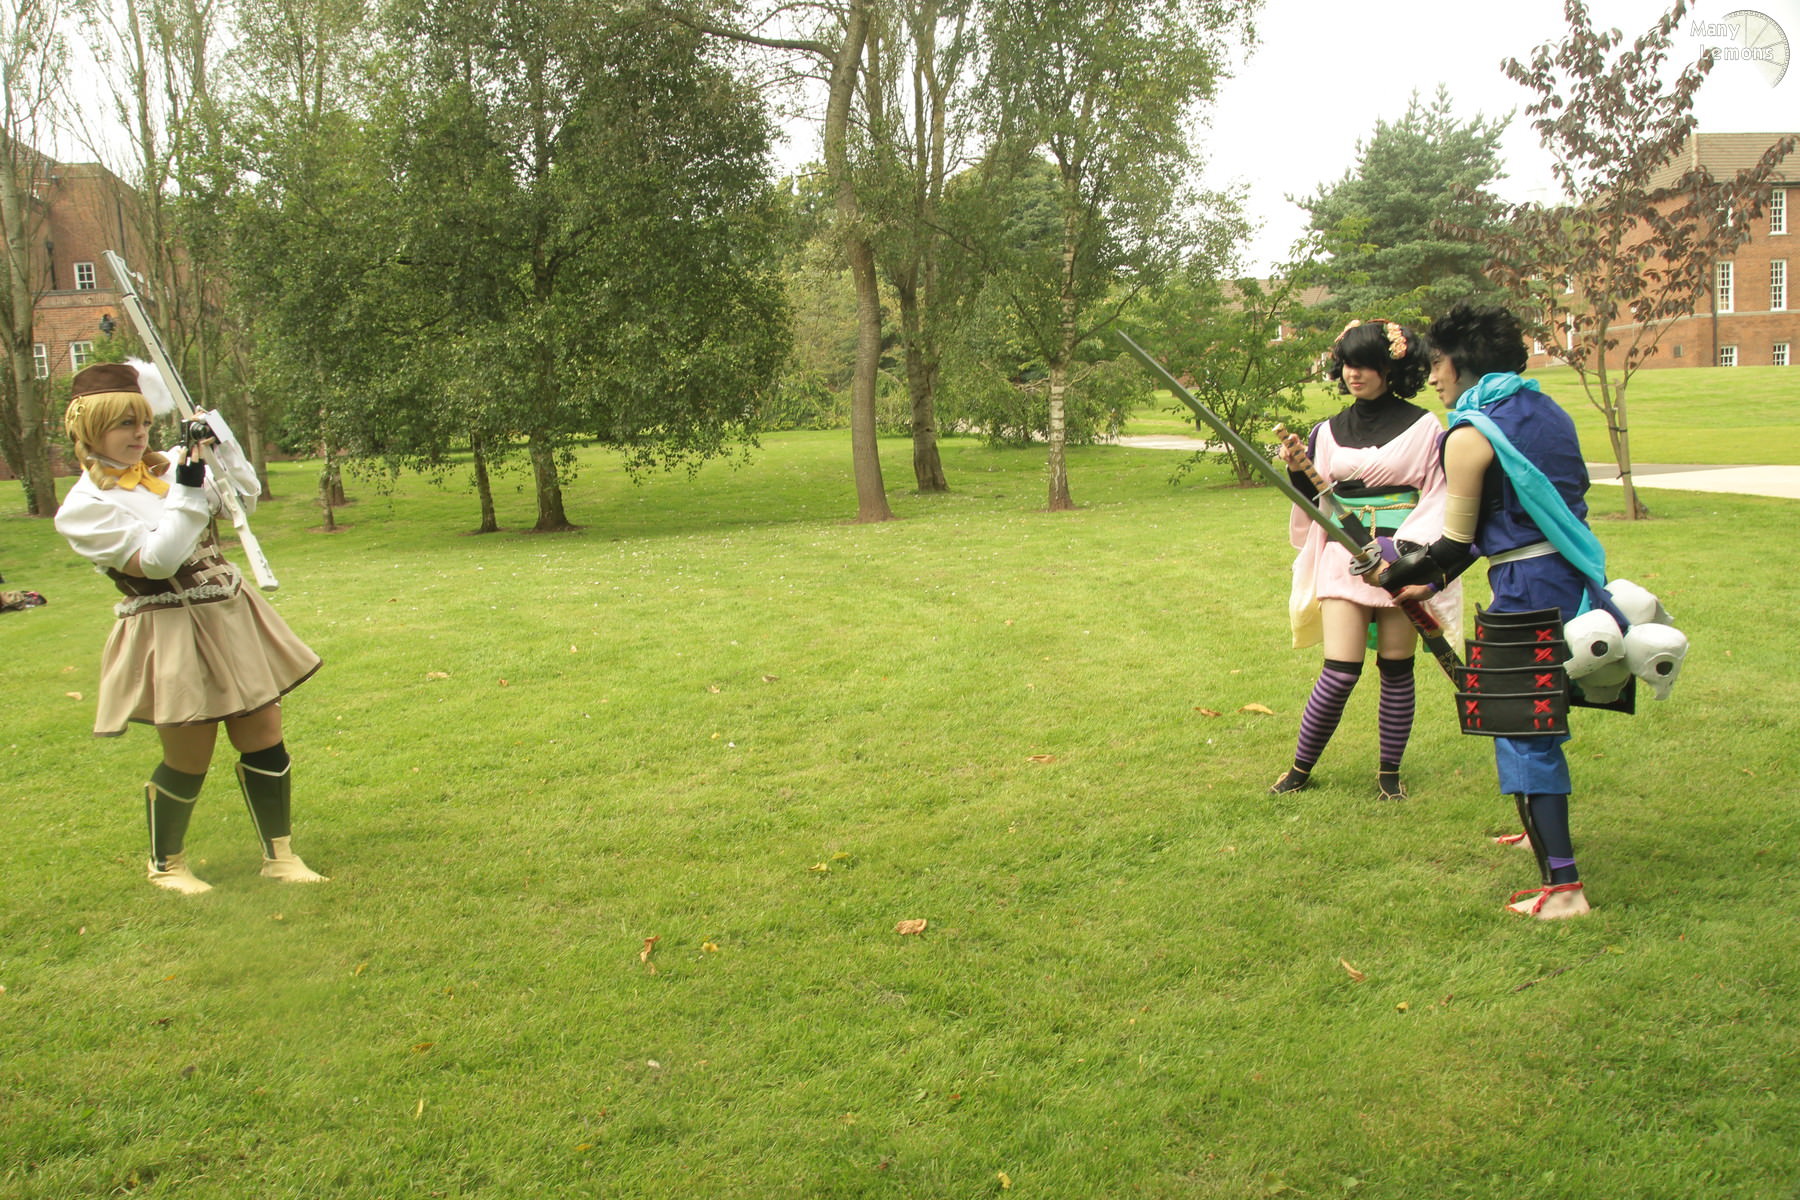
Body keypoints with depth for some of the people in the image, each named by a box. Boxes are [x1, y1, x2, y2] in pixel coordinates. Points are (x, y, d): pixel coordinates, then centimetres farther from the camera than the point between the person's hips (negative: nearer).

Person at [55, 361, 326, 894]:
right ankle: (166, 864, 31)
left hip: (233, 619, 6)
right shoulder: (85, 506, -10)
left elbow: (244, 499, 12)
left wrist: (222, 443, -2)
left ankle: (279, 855, 23)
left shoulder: (167, 466, 7)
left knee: (265, 745, 8)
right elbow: (156, 560, -19)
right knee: (188, 762, 6)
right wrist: (187, 493, -22)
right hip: (173, 639, -6)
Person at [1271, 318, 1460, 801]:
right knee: (1340, 672, -7)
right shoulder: (1328, 432, 10)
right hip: (1343, 558, 1)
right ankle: (1301, 767, 10)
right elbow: (1316, 504, 12)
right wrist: (1298, 470, -7)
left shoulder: (1423, 428, 0)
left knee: (1396, 671, 5)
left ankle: (1389, 772, 21)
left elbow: (1439, 500, -2)